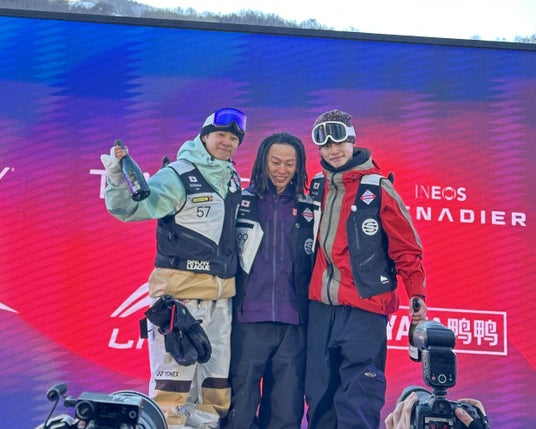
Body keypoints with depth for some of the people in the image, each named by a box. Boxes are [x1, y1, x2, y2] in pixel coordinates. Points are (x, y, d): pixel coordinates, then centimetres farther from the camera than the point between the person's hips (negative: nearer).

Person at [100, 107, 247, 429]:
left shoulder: (232, 179, 13)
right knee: (175, 368, -7)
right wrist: (117, 177, -35)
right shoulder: (178, 175, -9)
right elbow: (130, 208, -18)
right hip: (181, 288, -7)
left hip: (221, 293, 7)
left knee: (218, 375, 14)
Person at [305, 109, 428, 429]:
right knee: (319, 398, 9)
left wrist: (417, 295, -8)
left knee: (358, 403, -8)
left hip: (364, 310, -6)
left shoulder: (378, 189, -4)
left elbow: (406, 247, -3)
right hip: (320, 308, 6)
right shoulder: (316, 189, 12)